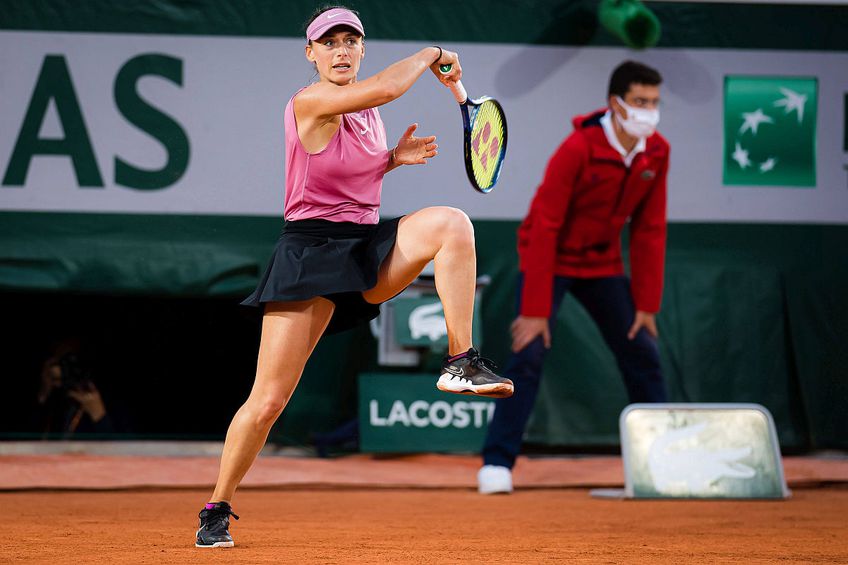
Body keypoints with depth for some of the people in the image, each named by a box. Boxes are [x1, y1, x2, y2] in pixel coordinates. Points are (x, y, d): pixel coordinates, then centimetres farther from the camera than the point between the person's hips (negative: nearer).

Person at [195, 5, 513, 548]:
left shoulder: (368, 112, 10)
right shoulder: (310, 103, -13)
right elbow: (386, 87, -28)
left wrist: (394, 157, 8)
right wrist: (432, 54, -12)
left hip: (370, 249, 6)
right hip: (313, 250, -6)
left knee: (451, 222, -23)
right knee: (268, 400, -7)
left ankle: (462, 362, -19)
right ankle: (217, 510, 11)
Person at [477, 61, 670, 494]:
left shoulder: (656, 153, -8)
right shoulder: (579, 149, -25)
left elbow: (649, 231, 0)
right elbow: (544, 227, -25)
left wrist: (647, 303, -4)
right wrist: (535, 309, -27)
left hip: (602, 263, 6)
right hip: (551, 259, -6)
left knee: (642, 353, 3)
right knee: (529, 353, -17)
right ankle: (496, 463, -13)